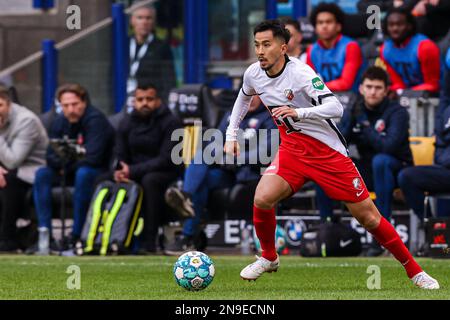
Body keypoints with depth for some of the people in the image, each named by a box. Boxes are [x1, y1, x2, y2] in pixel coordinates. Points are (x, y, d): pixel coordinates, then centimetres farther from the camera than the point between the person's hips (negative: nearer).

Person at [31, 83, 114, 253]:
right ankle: (44, 232, -24)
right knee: (42, 174, -17)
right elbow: (51, 157, 0)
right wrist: (61, 164, -22)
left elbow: (92, 158, -25)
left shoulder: (96, 120, -18)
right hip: (69, 173, 6)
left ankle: (77, 235, -33)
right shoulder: (59, 122, 1)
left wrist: (67, 166, -14)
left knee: (83, 173, -38)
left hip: (98, 172, -6)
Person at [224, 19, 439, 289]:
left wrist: (297, 112, -46)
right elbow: (243, 98, 23)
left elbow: (335, 107, -33)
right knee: (262, 199, -20)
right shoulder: (254, 74, -2)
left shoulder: (301, 72, -22)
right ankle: (269, 258, 6)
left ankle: (414, 270, 10)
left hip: (329, 152, -5)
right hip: (292, 150, 5)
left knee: (368, 216, -4)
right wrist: (231, 136, 18)